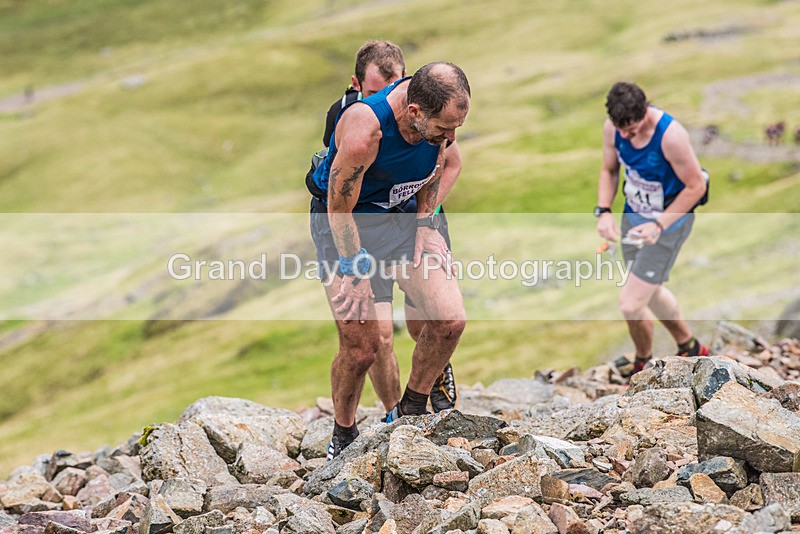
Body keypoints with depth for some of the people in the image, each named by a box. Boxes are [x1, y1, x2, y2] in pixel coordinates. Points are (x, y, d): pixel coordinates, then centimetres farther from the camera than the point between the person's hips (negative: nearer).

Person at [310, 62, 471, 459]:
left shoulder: (439, 115, -15)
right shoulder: (364, 128, -34)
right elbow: (340, 209, -22)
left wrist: (425, 225, -1)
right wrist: (357, 274, -14)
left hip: (403, 214, 5)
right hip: (344, 222, -5)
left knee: (450, 320, -12)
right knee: (361, 346, -7)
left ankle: (410, 411, 11)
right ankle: (343, 437, 19)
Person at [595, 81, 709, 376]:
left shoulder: (671, 136, -32)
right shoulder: (612, 128, -13)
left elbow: (696, 186, -21)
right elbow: (609, 170, 4)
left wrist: (659, 226, -25)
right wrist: (603, 211, -12)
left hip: (669, 222, -7)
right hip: (633, 216, 7)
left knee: (631, 303, -10)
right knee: (650, 292, 24)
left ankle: (643, 363, 20)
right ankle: (690, 347, 48)